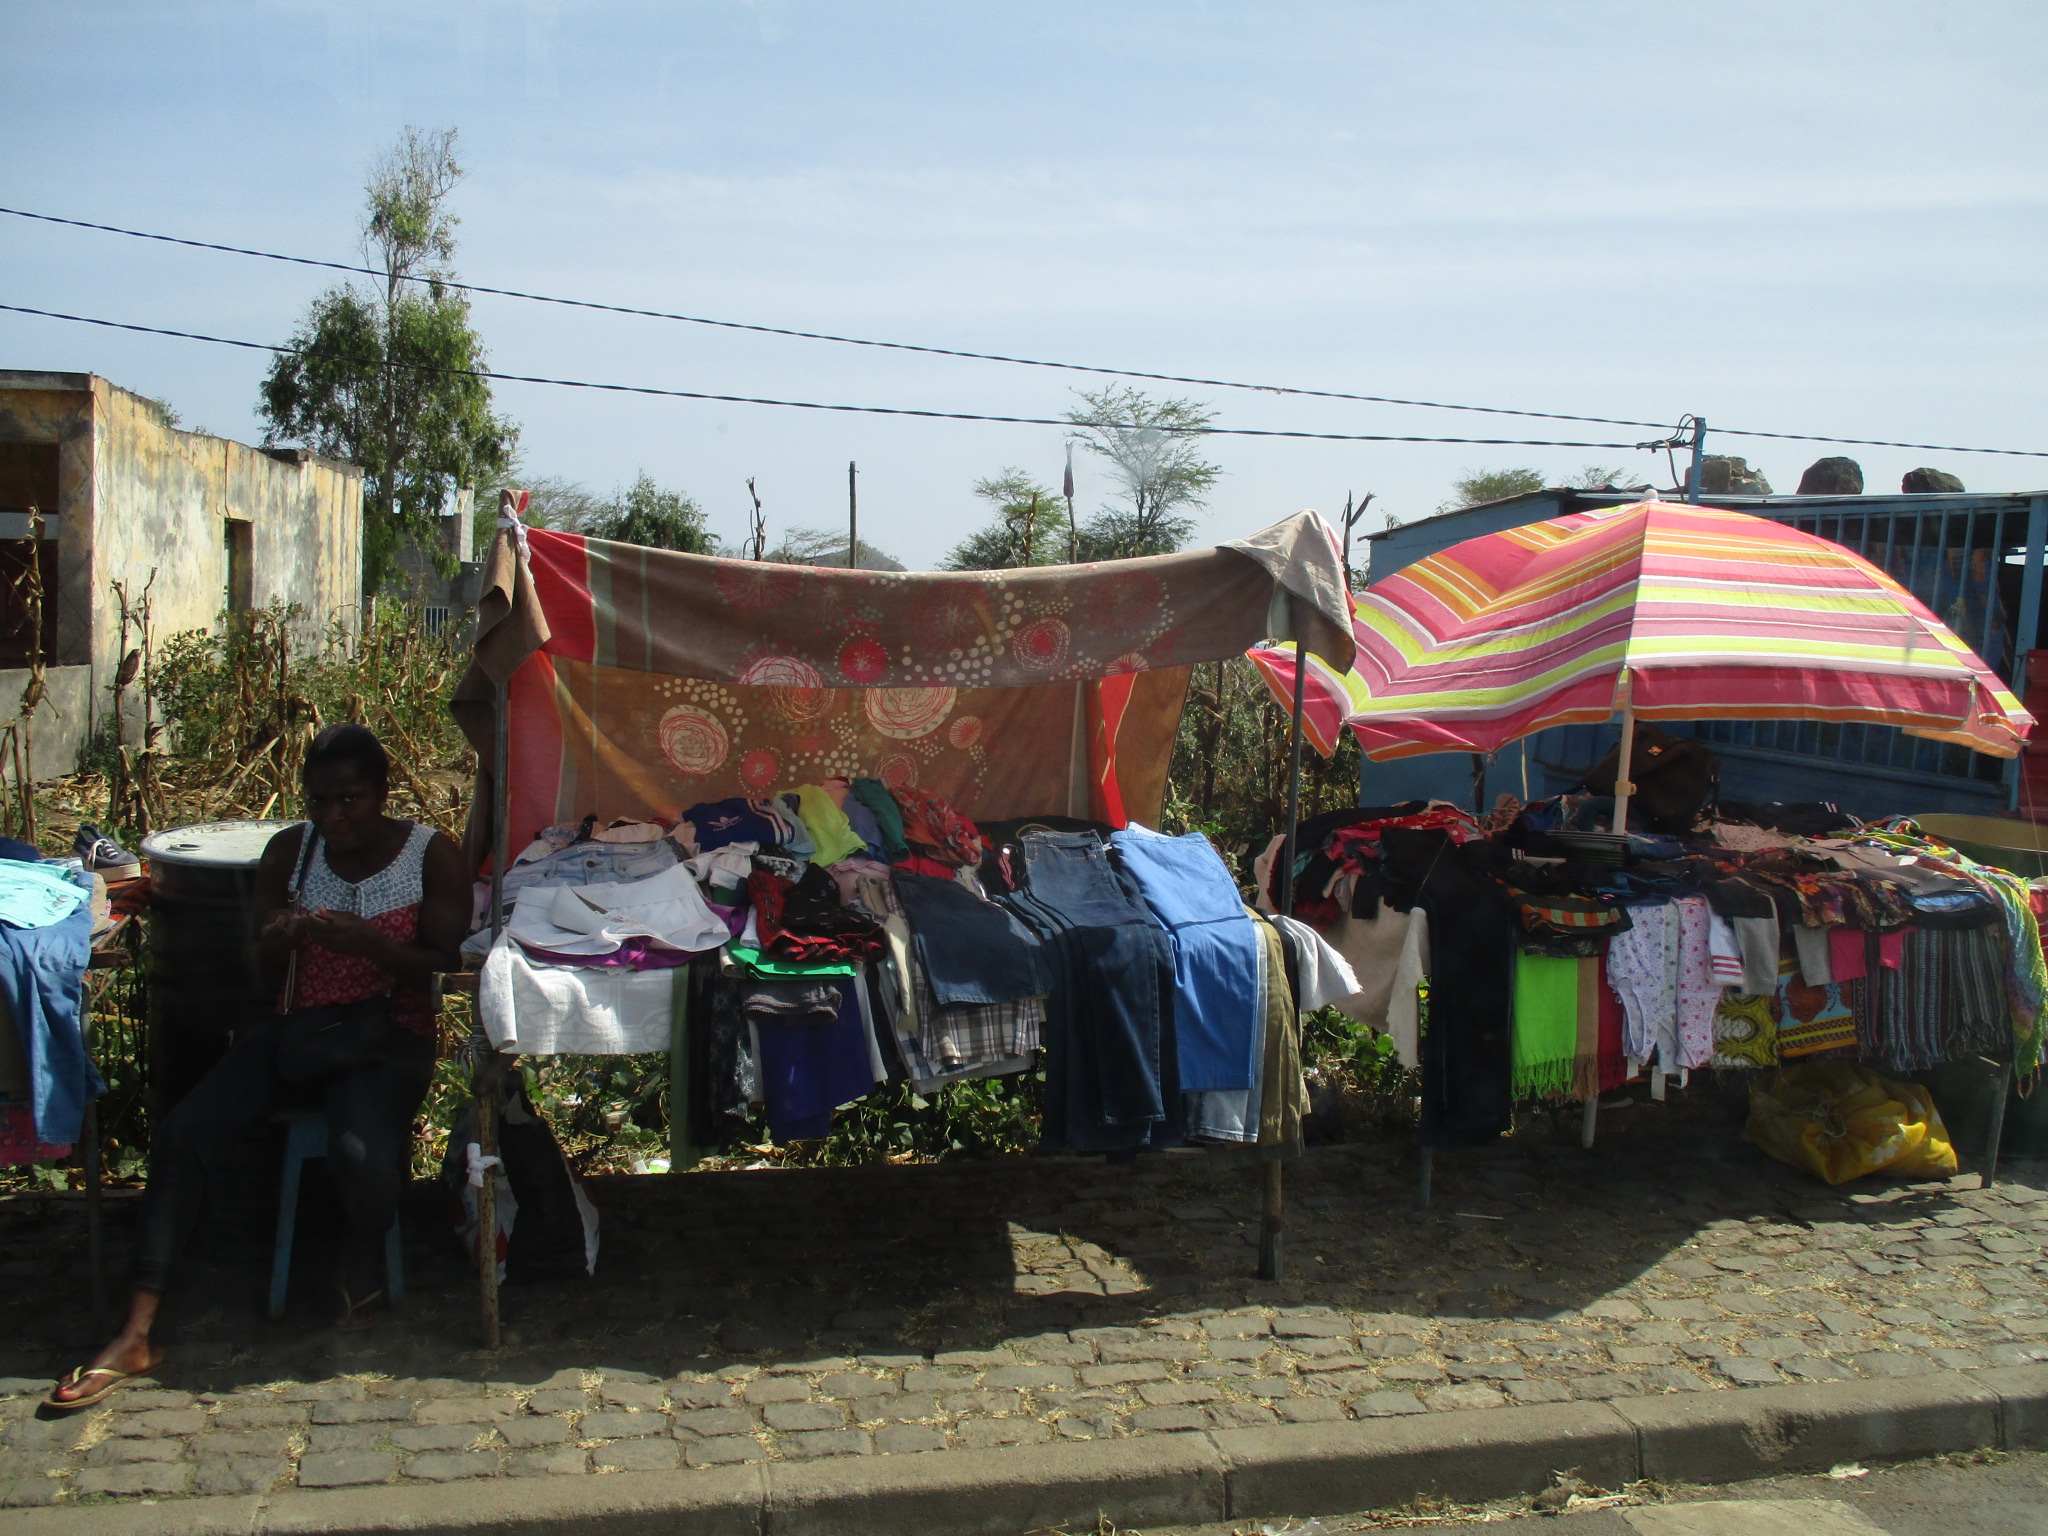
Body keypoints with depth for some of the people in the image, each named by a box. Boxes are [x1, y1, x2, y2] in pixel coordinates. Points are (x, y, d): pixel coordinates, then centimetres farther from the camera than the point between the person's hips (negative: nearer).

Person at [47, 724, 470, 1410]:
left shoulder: (433, 855, -4)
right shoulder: (288, 851, 5)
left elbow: (442, 964, -10)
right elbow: (266, 970, 8)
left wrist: (365, 942, -28)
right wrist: (279, 940, -17)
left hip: (388, 1036, -4)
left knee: (361, 1151, -34)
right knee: (181, 1134, -19)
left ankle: (365, 1256, 2)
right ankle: (137, 1334, -14)